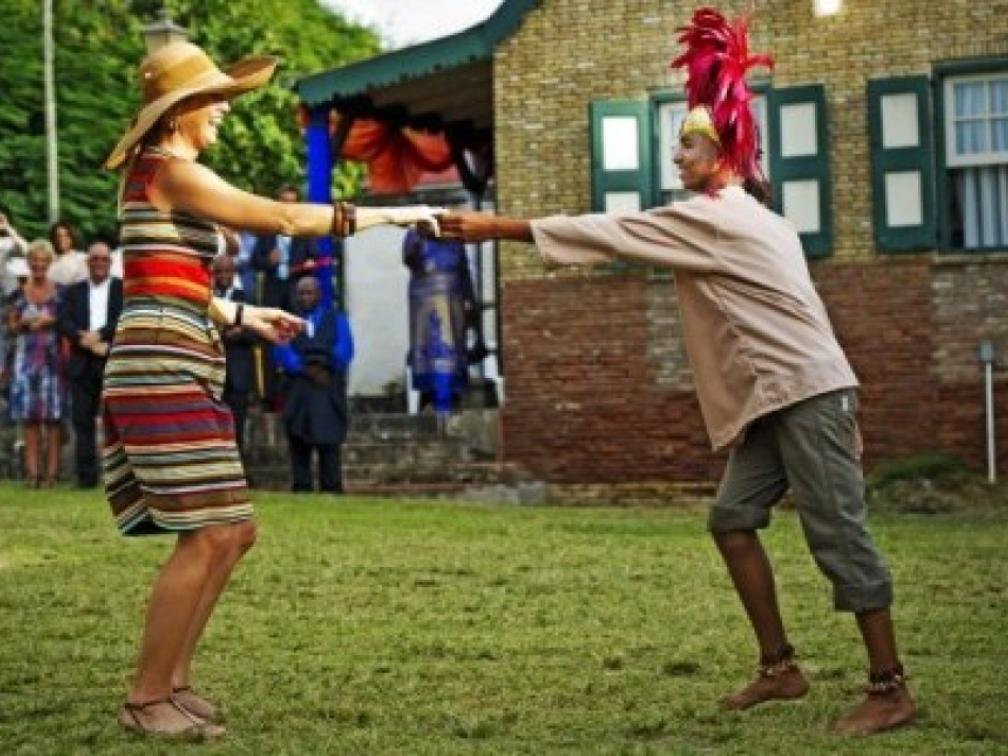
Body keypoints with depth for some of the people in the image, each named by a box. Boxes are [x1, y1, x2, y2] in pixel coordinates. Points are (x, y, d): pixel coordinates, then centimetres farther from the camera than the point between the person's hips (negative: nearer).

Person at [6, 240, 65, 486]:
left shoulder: (59, 292, 4)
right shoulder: (19, 292, 8)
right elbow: (11, 326, 10)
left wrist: (50, 321, -10)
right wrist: (25, 322, -9)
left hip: (52, 357, -2)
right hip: (26, 357, 2)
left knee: (52, 415, -2)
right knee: (29, 415, 1)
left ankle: (52, 470, 0)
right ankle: (32, 470, 3)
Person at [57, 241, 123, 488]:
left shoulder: (124, 289, 8)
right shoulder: (74, 291, 16)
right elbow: (63, 323, 3)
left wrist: (99, 334, -14)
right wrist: (84, 339, -14)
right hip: (82, 364, 3)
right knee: (82, 419, -1)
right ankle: (86, 475, 0)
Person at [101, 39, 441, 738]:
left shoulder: (156, 172, 21)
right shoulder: (172, 170, -9)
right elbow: (282, 218, -13)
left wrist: (241, 315, 25)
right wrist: (387, 214, -8)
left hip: (169, 372, 10)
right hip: (164, 372, -10)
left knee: (233, 533, 11)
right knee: (207, 536, -9)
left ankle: (173, 679, 16)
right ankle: (147, 700, -2)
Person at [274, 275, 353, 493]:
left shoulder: (336, 319, 15)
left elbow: (344, 349, 2)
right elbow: (282, 351, 0)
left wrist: (326, 368, -10)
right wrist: (306, 369, -12)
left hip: (329, 390, -1)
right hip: (298, 391, 1)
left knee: (329, 442, -8)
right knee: (299, 442, -2)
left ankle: (332, 490, -8)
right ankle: (301, 489, -1)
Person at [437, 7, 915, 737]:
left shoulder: (714, 217, -11)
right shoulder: (748, 220, 18)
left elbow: (603, 233, -12)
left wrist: (495, 228, -8)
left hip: (807, 393, -10)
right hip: (781, 395, 10)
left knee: (838, 535, -9)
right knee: (733, 518, 9)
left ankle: (890, 689, -6)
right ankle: (780, 667, 12)